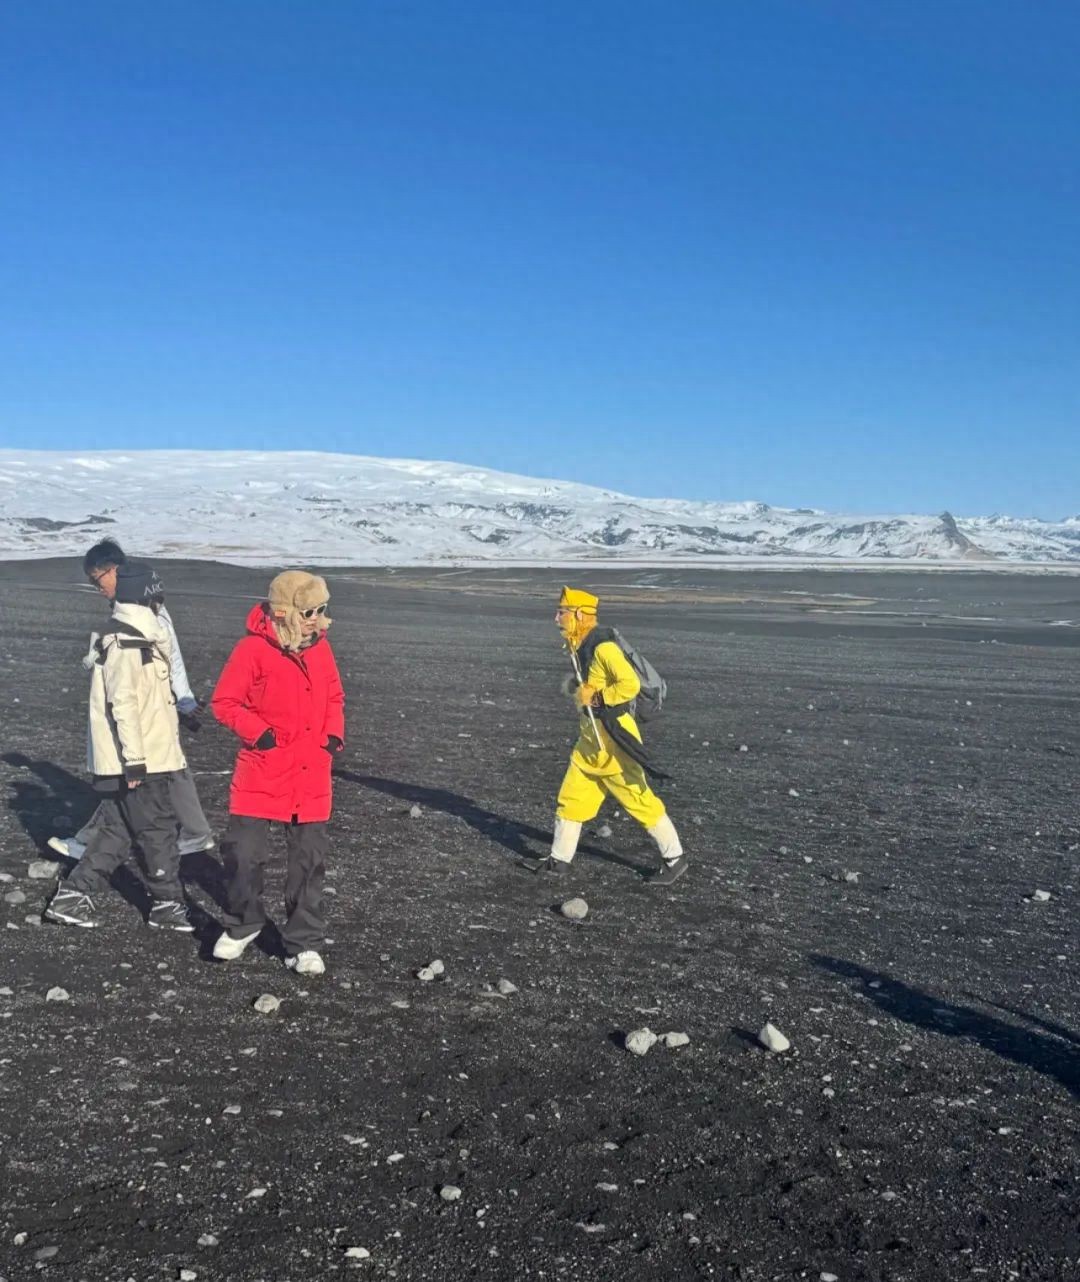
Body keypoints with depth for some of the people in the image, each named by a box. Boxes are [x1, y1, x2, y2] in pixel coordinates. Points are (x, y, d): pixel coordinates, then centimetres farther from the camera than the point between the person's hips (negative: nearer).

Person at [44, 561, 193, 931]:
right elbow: (123, 705, -22)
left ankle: (72, 896, 17)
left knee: (117, 830, 14)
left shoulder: (133, 637, 13)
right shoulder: (127, 645, -18)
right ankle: (167, 904, 12)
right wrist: (135, 760, -21)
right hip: (139, 761, -10)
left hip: (131, 760, 10)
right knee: (159, 830, 1)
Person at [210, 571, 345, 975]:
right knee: (244, 853, -1)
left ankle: (305, 944, 20)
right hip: (261, 775, -4)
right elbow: (223, 702, -6)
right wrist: (258, 731, -18)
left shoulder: (320, 647, 5)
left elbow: (334, 698, 17)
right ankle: (242, 924, 27)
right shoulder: (253, 649, -11)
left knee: (309, 860, 7)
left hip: (312, 778, 4)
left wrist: (334, 734, 1)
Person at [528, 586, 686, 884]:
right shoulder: (580, 647, 10)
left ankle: (674, 858, 13)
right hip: (591, 737, 9)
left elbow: (631, 684, -29)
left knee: (639, 800, 0)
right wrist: (578, 690, 5)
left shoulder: (603, 647, -20)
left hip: (614, 738, -9)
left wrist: (595, 696, -20)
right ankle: (559, 859, 22)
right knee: (570, 797, 12)